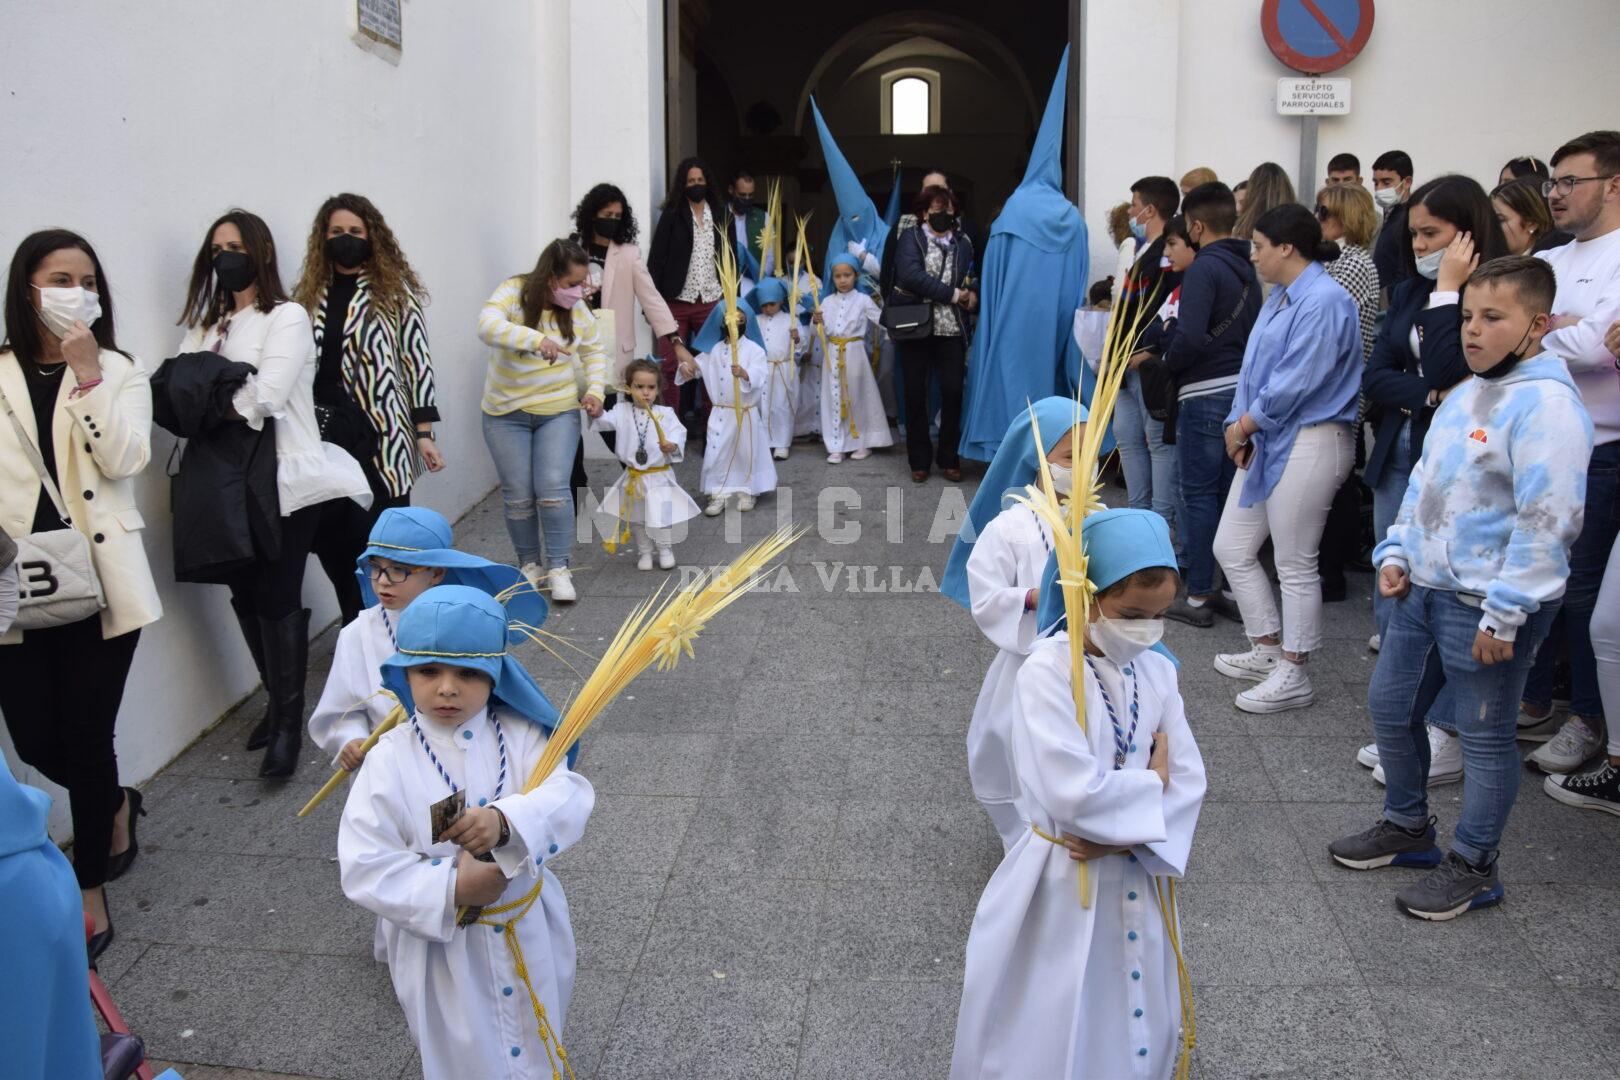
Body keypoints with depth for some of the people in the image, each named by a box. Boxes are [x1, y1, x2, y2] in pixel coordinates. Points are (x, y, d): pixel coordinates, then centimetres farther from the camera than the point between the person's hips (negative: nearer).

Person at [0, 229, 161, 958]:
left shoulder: (120, 371, 5)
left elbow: (125, 460, -10)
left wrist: (88, 377, -15)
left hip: (98, 580, -2)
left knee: (87, 739, 1)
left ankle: (90, 892, 18)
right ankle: (116, 805, 40)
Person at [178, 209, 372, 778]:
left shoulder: (287, 318, -4)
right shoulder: (204, 325, 16)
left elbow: (263, 400, -16)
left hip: (283, 478, -6)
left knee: (277, 598, -5)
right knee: (245, 595, 8)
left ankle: (288, 723, 5)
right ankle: (278, 702, 25)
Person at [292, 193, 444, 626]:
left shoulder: (394, 292, 1)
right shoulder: (309, 296, 11)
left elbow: (417, 362, -2)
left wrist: (424, 433, -6)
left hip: (380, 437, -4)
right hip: (325, 436, 4)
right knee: (331, 540, 7)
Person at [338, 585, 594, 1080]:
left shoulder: (520, 735, -12)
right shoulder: (390, 760, -17)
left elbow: (570, 797, -25)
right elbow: (364, 868, -19)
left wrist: (506, 820, -44)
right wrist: (451, 889, -29)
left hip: (529, 930, 2)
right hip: (442, 945, -2)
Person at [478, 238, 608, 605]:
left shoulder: (576, 308, -5)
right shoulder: (513, 294, -16)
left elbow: (594, 350, 11)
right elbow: (487, 326, -36)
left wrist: (594, 390, -4)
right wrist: (535, 340, -50)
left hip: (559, 412, 1)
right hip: (506, 414, -1)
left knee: (553, 490, -8)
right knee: (518, 496, 4)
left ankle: (559, 568, 2)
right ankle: (529, 564, 23)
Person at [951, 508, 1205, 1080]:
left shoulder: (1157, 673, -1)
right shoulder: (1047, 673, -20)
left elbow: (1189, 781, -4)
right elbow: (1074, 793, -28)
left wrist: (1126, 836, -17)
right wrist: (1150, 788, -13)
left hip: (1137, 880, 5)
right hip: (1062, 884, -5)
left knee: (1136, 1032, 20)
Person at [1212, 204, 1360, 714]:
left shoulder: (1324, 301, -17)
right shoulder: (1280, 297, 13)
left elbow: (1294, 383, -20)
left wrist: (1244, 426, -9)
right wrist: (1238, 426, 1)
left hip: (1308, 442, -10)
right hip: (1265, 440, 10)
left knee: (1295, 565, 0)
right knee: (1231, 548, 13)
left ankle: (1292, 675, 14)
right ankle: (1268, 651, 28)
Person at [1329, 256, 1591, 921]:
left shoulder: (1545, 404, -18)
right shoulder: (1466, 394, 11)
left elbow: (1546, 519, -23)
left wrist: (1504, 613, -22)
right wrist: (1396, 553, 10)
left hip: (1486, 607, -9)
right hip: (1424, 589, 9)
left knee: (1483, 735, 5)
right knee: (1389, 706, 18)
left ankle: (1473, 866, 22)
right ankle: (1407, 827, 38)